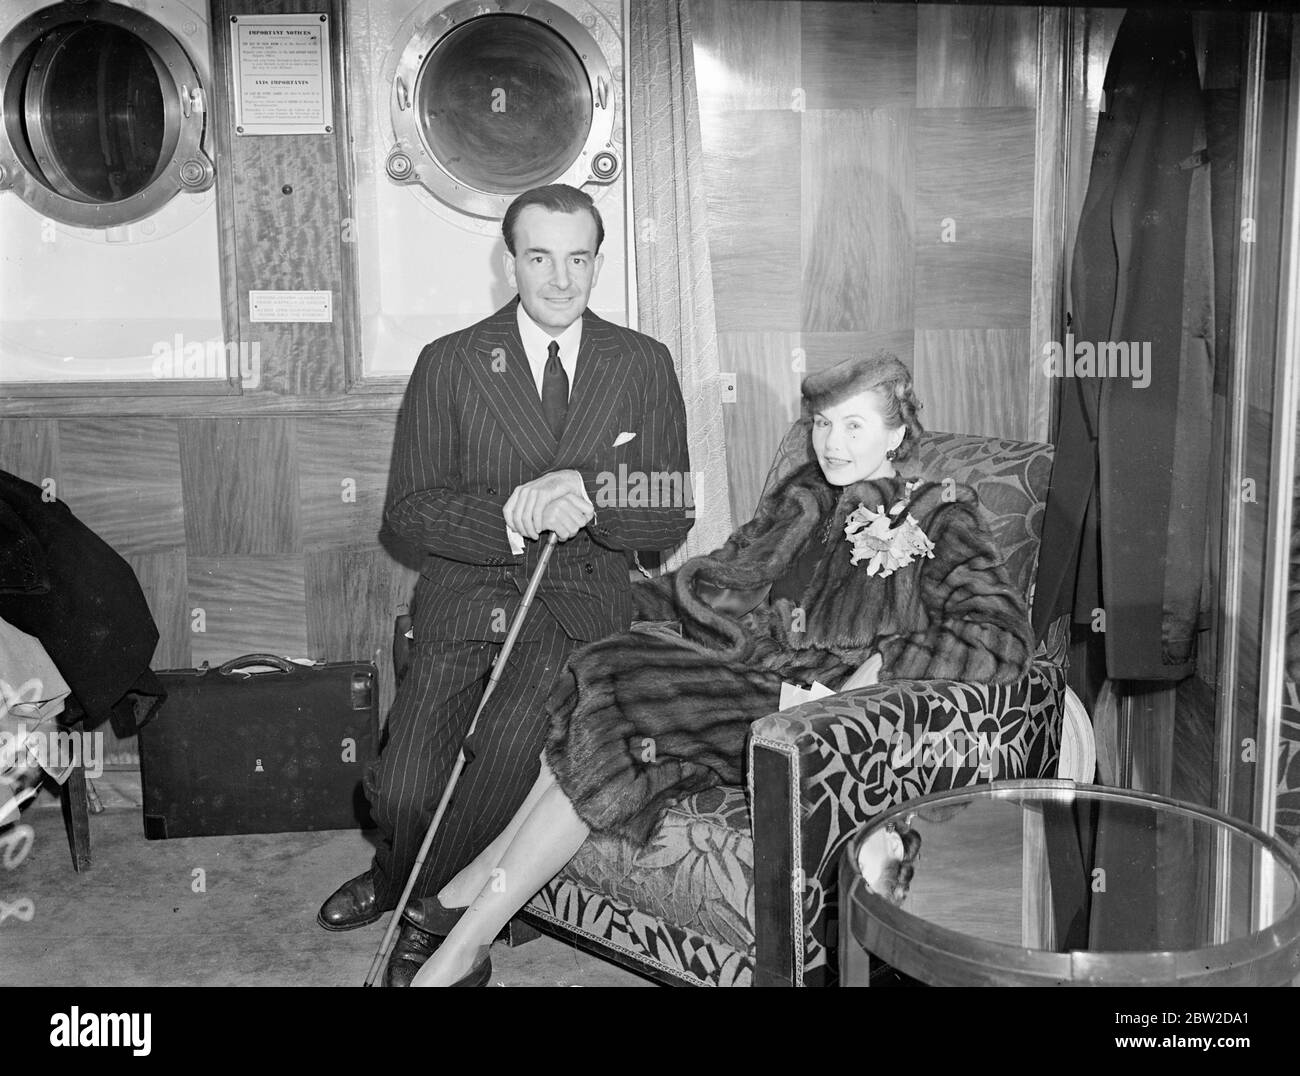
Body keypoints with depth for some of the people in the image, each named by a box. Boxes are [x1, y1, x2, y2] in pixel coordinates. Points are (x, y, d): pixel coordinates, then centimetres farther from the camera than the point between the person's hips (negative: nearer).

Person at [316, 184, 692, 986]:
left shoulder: (644, 365, 8)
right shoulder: (449, 364, 6)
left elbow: (673, 516, 4)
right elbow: (409, 509, -1)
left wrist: (585, 492, -17)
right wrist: (517, 515, -18)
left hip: (582, 602, 0)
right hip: (466, 600, 0)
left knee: (514, 733, -29)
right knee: (403, 792, -17)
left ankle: (425, 905, -1)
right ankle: (407, 871, 21)